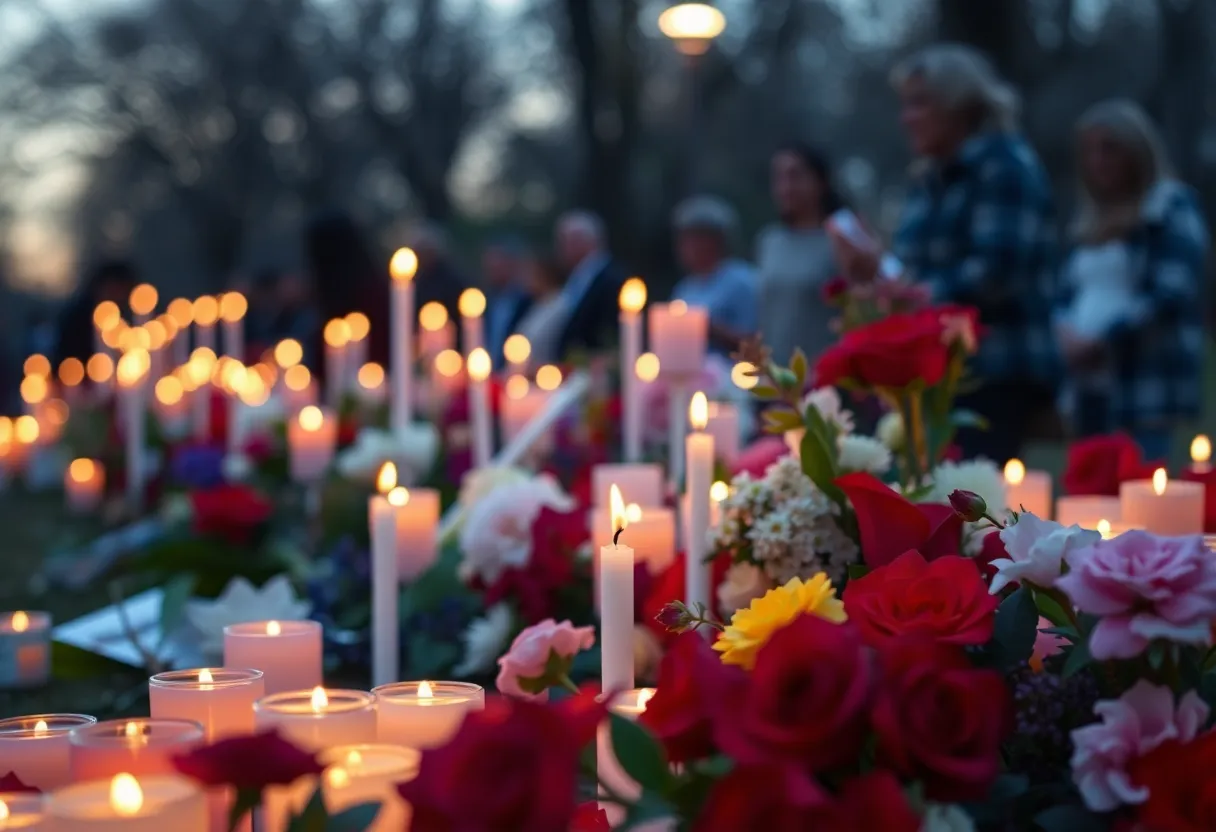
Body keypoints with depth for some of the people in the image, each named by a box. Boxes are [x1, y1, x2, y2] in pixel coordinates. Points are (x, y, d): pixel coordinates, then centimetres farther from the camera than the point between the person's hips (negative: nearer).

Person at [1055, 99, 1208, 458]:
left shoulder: (1172, 211, -3)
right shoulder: (1091, 221, 20)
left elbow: (1172, 295, -14)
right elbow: (1069, 291, 21)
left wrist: (1102, 339, -17)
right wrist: (1065, 331, -2)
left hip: (1147, 386, -7)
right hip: (1093, 385, 8)